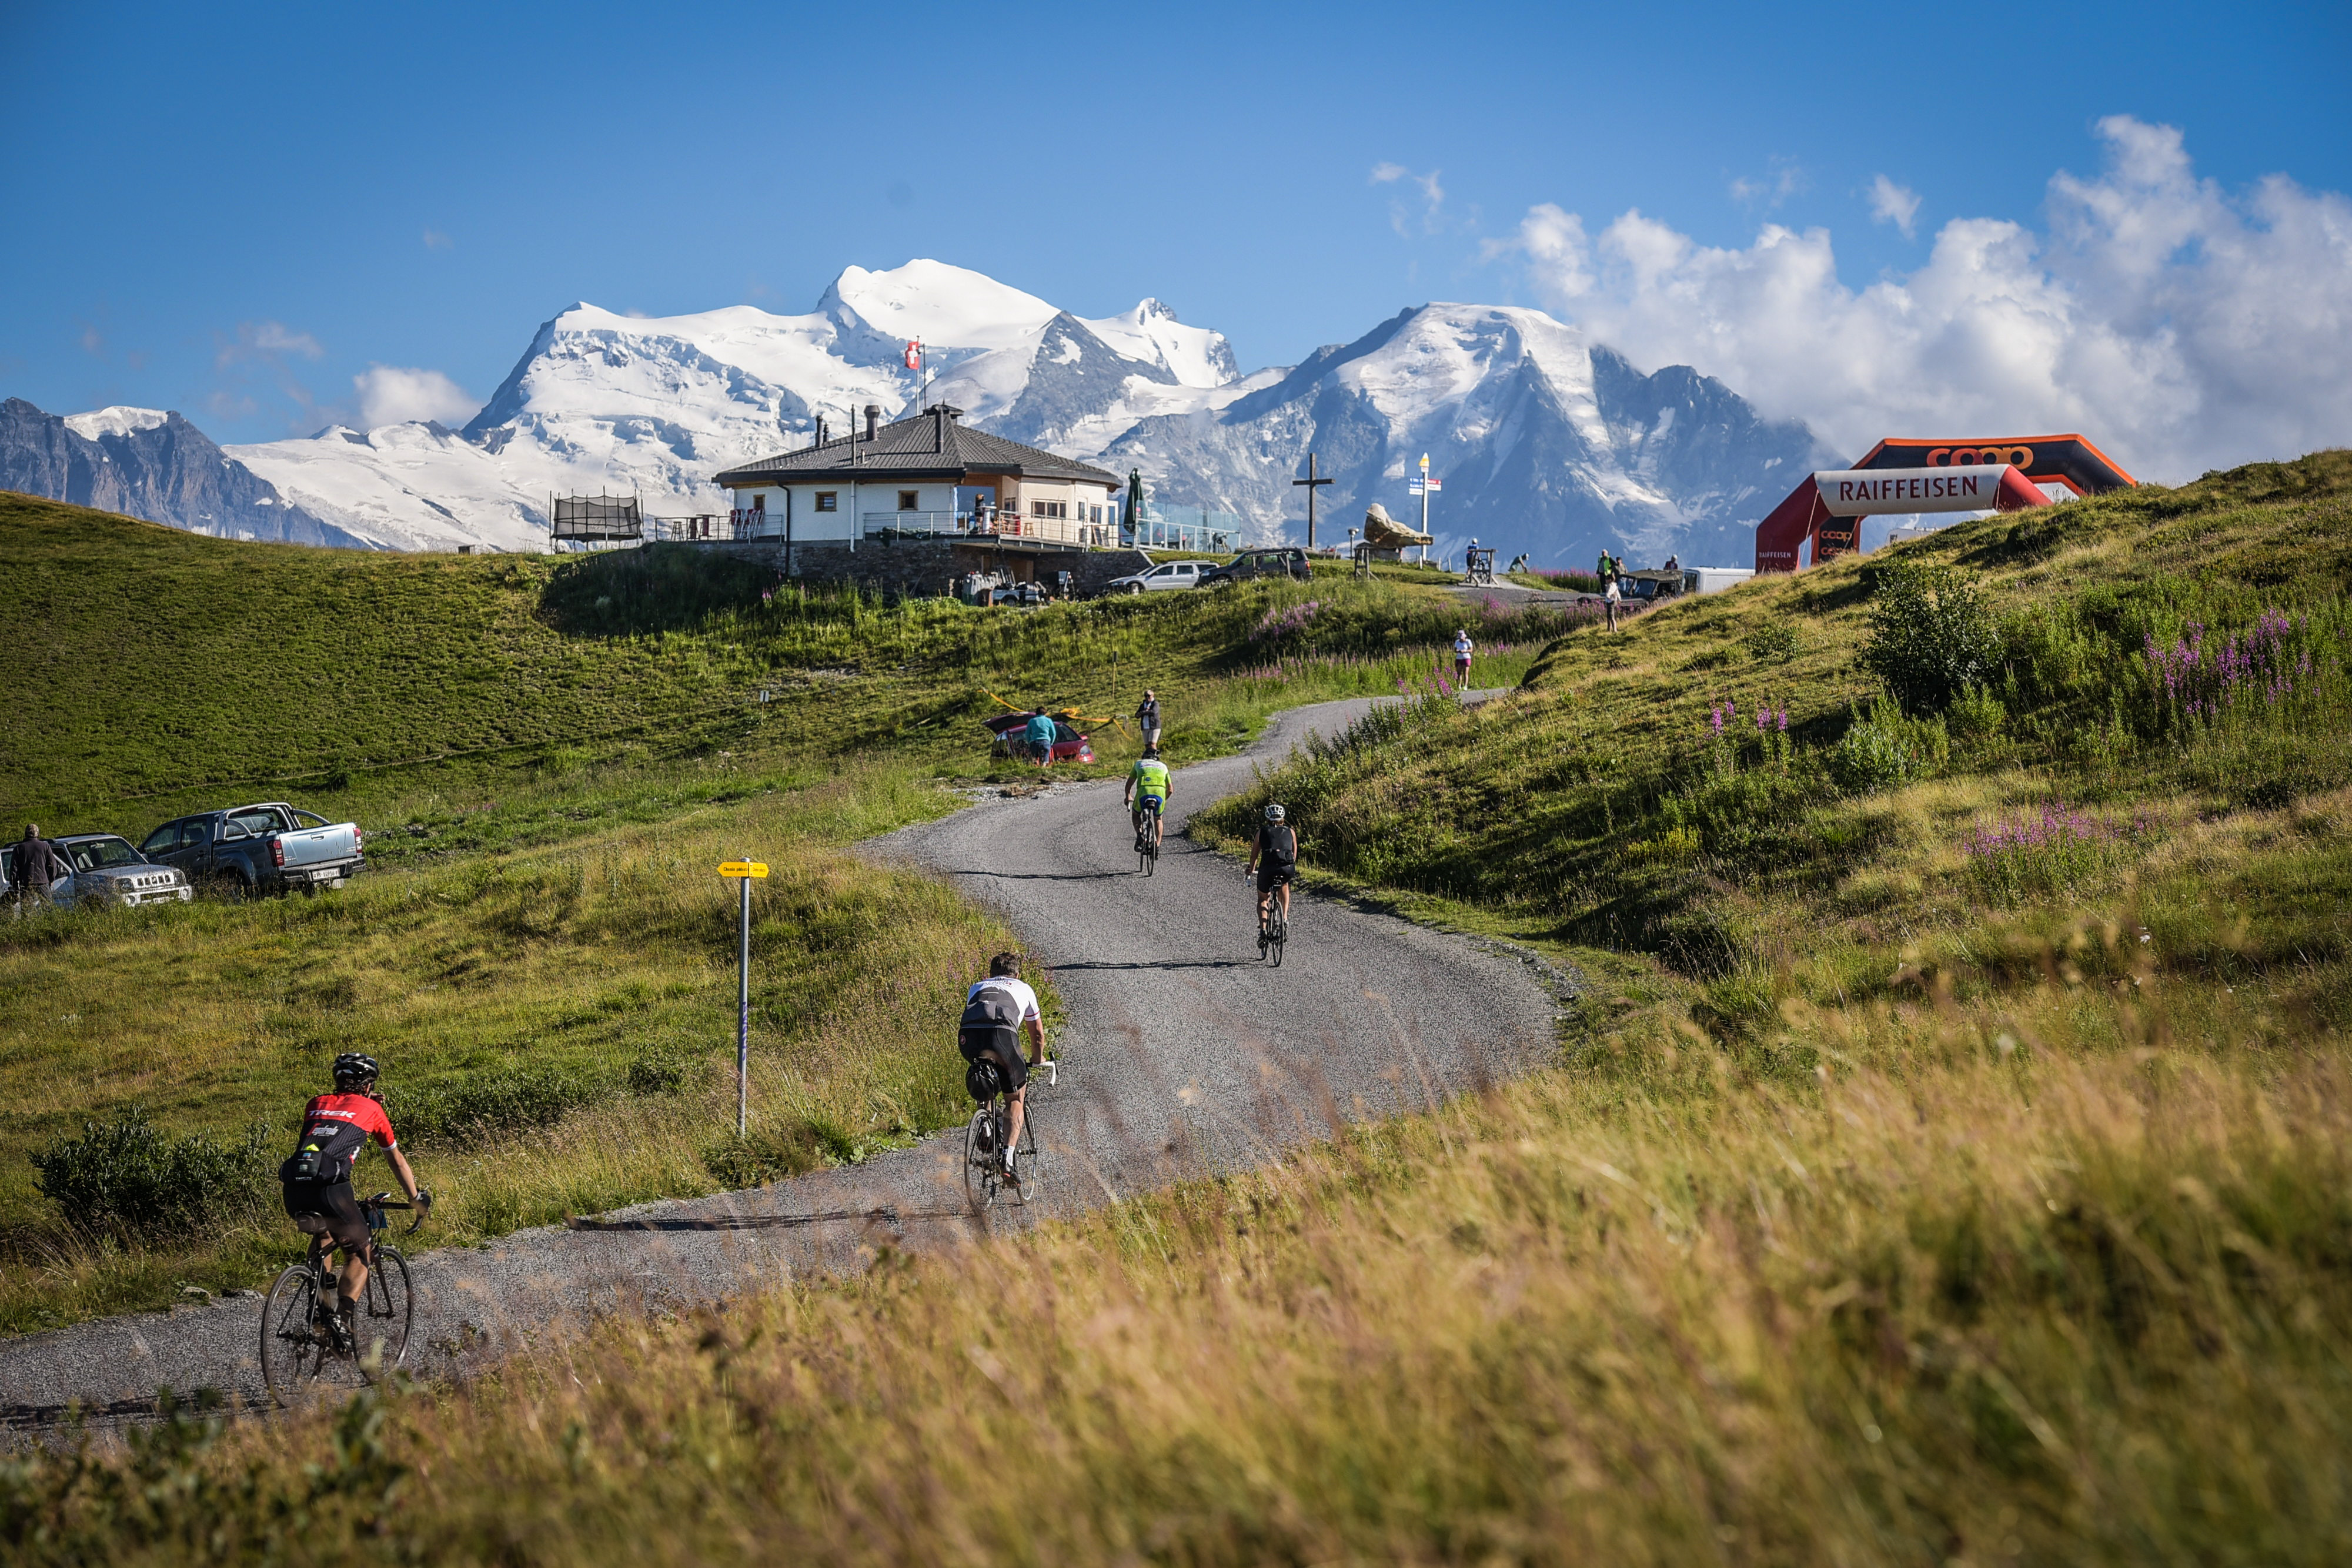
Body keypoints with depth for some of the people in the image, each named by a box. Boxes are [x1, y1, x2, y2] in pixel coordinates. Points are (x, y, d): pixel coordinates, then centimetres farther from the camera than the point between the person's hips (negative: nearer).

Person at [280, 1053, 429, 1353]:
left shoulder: (316, 1105, 27)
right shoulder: (371, 1109, 18)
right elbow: (397, 1159, 30)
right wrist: (417, 1197, 43)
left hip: (294, 1191, 4)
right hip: (331, 1188, -4)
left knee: (324, 1238, 34)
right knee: (360, 1254, 13)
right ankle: (342, 1319, -10)